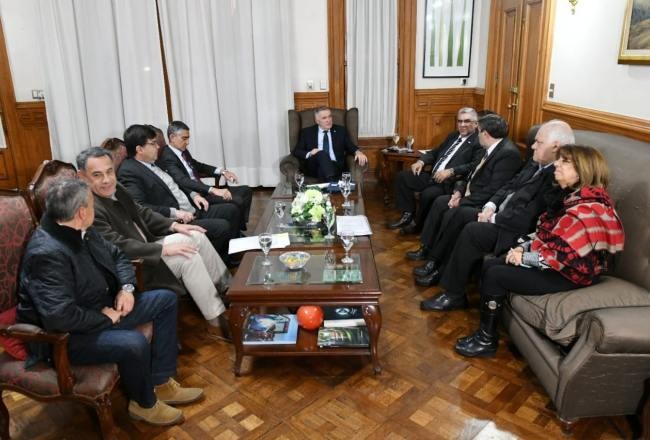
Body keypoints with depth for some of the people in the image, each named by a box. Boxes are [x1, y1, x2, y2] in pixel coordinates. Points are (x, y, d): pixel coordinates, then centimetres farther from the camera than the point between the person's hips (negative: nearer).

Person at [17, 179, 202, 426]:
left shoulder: (82, 231, -1)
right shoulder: (48, 253, -29)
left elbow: (117, 256, 15)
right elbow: (59, 317, -36)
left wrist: (127, 288, -3)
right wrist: (105, 318, -20)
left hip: (101, 310, 10)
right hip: (67, 336, -10)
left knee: (166, 299, 6)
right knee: (134, 343, -33)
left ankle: (161, 383, 9)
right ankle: (144, 403, 1)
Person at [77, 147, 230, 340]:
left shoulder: (114, 188, 1)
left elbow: (142, 213, 12)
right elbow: (119, 248, -29)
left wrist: (174, 225, 0)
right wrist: (164, 249, -27)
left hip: (144, 245, 9)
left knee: (196, 237, 4)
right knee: (187, 257, -21)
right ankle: (217, 323, -11)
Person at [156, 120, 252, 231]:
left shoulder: (183, 151, 11)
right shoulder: (167, 157, -17)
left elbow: (197, 165, 27)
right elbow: (183, 181, -29)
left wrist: (222, 171, 11)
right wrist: (213, 190, -38)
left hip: (202, 190, 10)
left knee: (245, 191, 7)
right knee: (236, 201, -23)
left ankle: (240, 228, 9)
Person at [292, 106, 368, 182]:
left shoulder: (341, 130, 20)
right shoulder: (307, 132, 17)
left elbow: (350, 146, 14)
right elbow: (296, 151, 11)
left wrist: (358, 152, -10)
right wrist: (309, 154, -10)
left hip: (336, 166, 1)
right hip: (313, 167, 0)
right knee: (322, 153, -35)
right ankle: (332, 182, -51)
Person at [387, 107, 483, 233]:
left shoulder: (479, 142, -5)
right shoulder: (453, 135, 20)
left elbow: (475, 166, -19)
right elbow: (435, 152, 24)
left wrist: (451, 171, -28)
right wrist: (421, 161, 4)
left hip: (450, 183, -8)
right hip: (433, 176, 9)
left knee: (428, 194, -34)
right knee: (402, 176, 0)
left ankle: (417, 224, -5)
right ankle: (408, 214, 4)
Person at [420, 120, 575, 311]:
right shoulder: (536, 163, 7)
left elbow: (527, 218, -27)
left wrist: (494, 218, -14)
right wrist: (491, 206, -2)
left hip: (519, 231, -10)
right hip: (501, 213, 10)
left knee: (472, 231, -25)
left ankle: (454, 295, -10)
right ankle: (442, 271, 10)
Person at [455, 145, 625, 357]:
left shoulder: (587, 209, -24)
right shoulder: (571, 195, 6)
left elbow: (565, 256, -27)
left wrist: (524, 257, -17)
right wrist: (524, 247, -1)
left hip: (572, 274, -10)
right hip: (559, 261, 10)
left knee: (495, 275, -14)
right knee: (489, 266, 1)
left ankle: (487, 340, 2)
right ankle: (485, 329, 8)